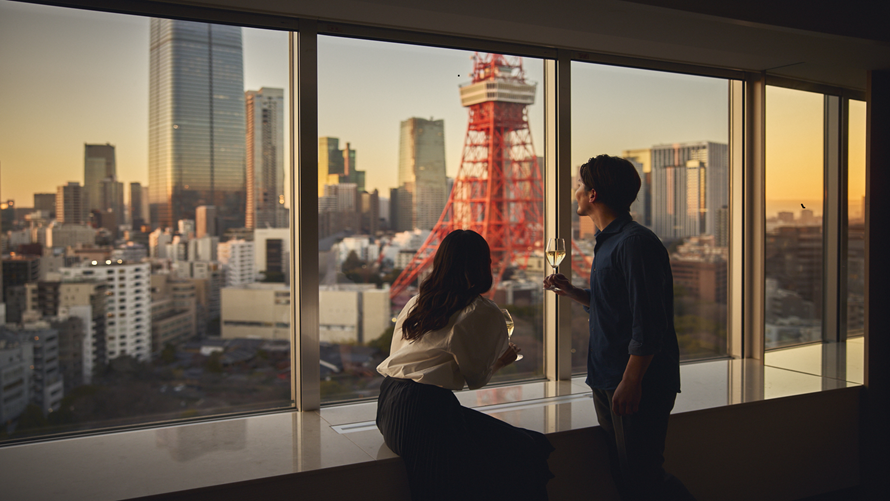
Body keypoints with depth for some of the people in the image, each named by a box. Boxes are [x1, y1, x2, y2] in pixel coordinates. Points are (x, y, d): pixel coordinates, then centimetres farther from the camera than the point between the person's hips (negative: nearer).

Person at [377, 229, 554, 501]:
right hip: (427, 407, -8)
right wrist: (500, 361, 25)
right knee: (526, 450, -1)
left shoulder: (416, 302, 16)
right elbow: (476, 378, 3)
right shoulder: (485, 313, -2)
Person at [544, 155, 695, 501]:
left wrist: (631, 381, -23)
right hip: (606, 380, 10)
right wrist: (571, 291, 11)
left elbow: (649, 323, -21)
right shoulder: (608, 241, 16)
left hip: (638, 384, -10)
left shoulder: (636, 242, -16)